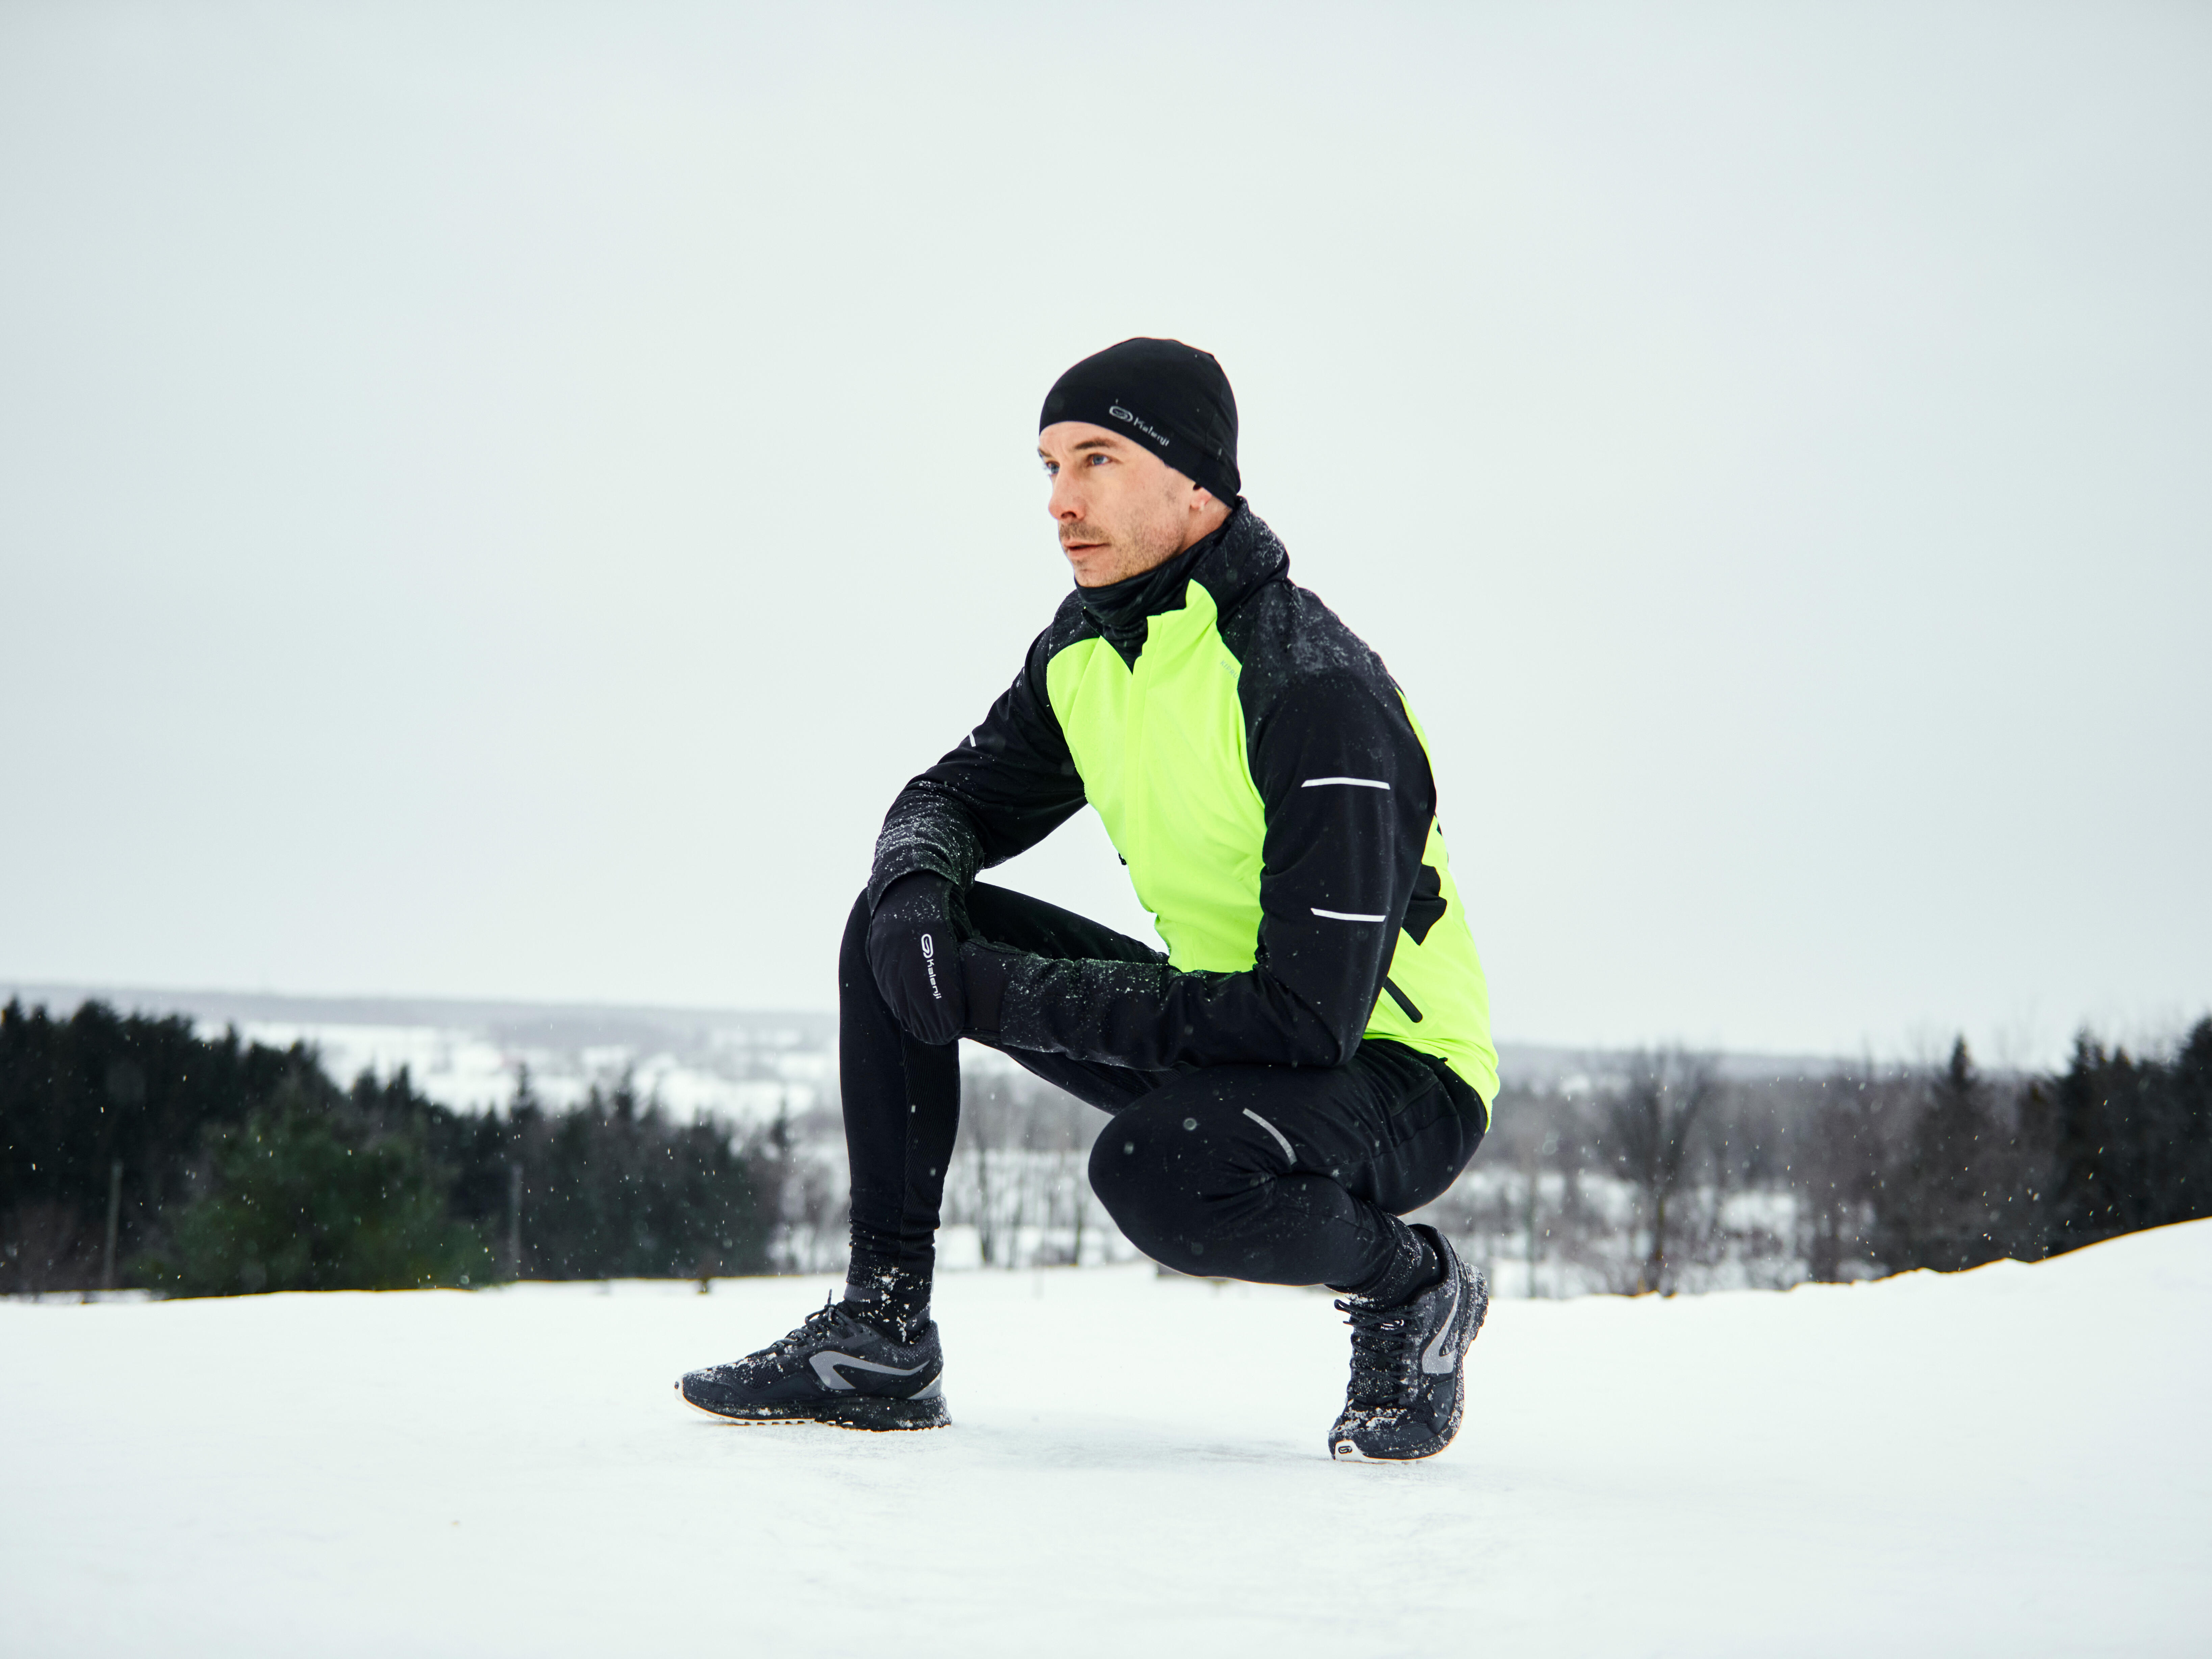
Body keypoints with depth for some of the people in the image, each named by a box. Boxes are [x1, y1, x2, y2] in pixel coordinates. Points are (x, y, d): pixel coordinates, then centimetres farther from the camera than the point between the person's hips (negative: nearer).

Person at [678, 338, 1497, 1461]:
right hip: (1224, 1031, 8)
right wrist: (914, 886, -16)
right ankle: (880, 1332, 0)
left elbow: (1313, 1019, -32)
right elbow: (957, 796, 12)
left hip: (1402, 1081, -8)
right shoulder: (1084, 651, -1)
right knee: (898, 930, -1)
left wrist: (1016, 997, -30)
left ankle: (1414, 1292, -7)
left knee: (1154, 1173, -38)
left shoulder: (1317, 694, -28)